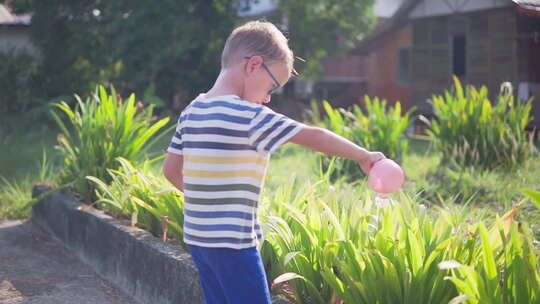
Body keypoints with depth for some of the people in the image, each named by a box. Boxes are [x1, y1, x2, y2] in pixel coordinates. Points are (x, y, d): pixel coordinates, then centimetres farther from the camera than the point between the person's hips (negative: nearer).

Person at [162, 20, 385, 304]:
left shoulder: (191, 112, 7)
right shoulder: (248, 116, -16)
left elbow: (171, 169, 13)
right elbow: (314, 137, -14)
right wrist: (364, 156, -4)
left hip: (197, 236, 8)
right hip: (231, 241, -8)